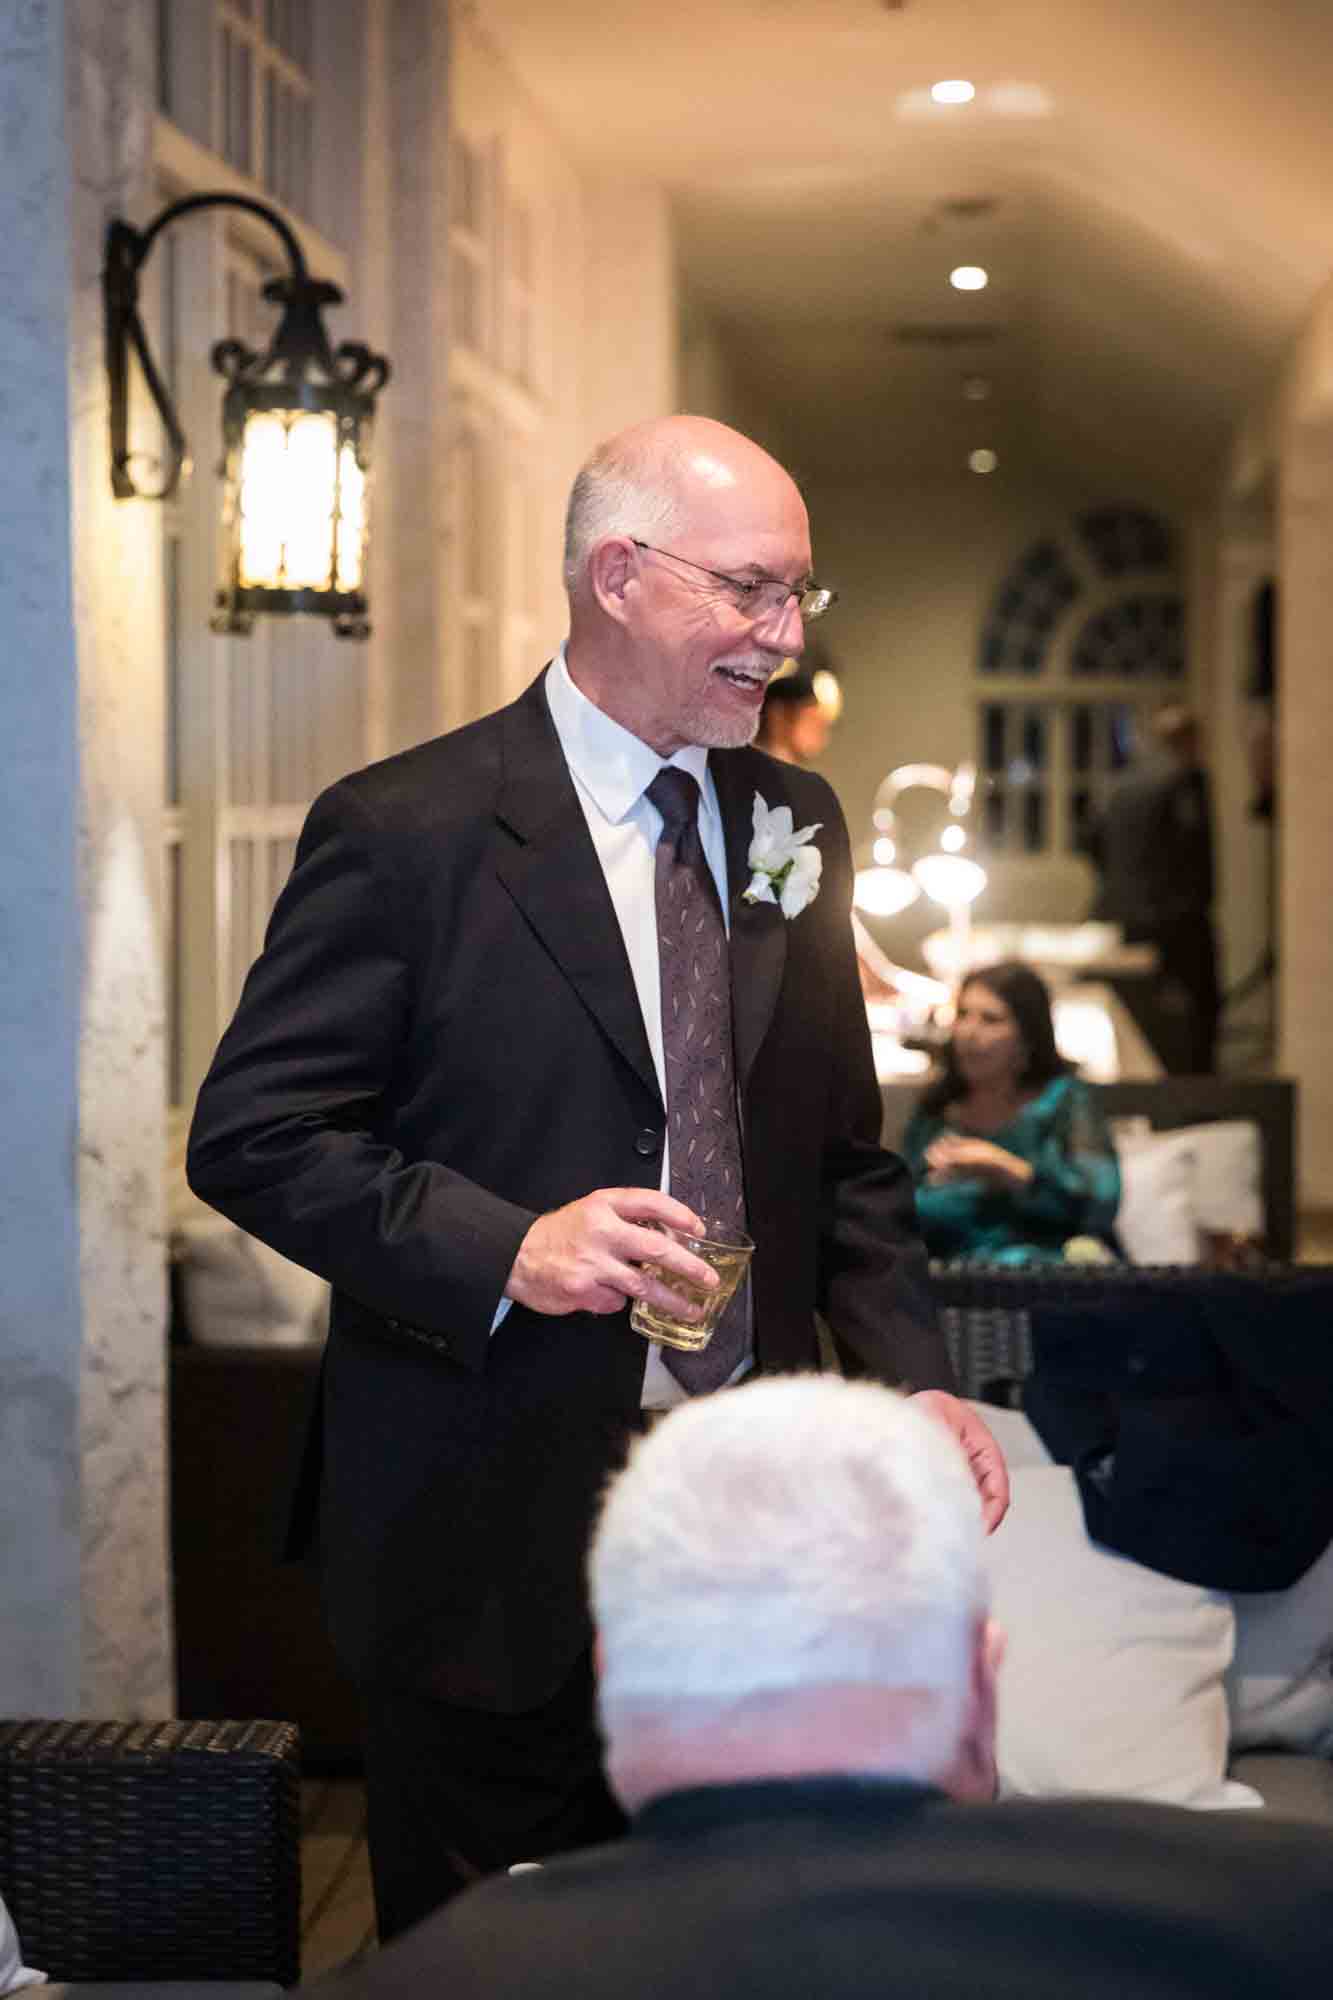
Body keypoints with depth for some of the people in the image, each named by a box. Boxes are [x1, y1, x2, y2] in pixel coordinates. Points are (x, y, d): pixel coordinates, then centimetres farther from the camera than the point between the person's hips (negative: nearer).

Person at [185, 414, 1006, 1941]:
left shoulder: (796, 824, 10)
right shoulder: (405, 833, -9)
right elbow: (249, 1135, -10)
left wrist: (915, 1379, 2)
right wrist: (504, 1247, -23)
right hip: (493, 1526, -5)